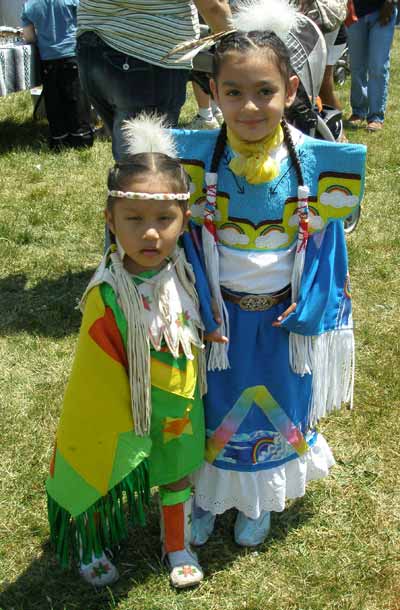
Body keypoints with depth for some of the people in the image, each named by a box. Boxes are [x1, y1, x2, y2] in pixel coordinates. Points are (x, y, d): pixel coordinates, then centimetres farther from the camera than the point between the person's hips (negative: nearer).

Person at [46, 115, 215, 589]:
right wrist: (123, 435, -12)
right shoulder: (108, 298, -32)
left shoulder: (183, 269, -16)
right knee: (106, 480, 20)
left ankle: (177, 546, 52)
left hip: (181, 407, 5)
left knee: (176, 474, 25)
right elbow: (101, 379, -21)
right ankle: (92, 547, 49)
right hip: (127, 412, -4)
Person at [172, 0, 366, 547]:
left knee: (276, 408, 19)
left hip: (284, 319, 1)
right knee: (214, 411, 16)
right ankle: (207, 496, 44)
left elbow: (325, 246, -4)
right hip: (219, 315, 0)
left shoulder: (315, 163, -14)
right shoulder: (196, 158, -14)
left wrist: (312, 313, -3)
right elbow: (181, 237, -5)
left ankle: (259, 501, 47)